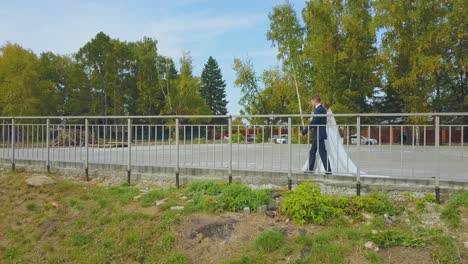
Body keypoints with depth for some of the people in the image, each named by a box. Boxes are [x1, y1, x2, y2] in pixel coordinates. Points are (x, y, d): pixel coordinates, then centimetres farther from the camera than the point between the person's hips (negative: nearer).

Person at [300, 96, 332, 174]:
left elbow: (312, 123, -20)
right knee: (312, 152, 11)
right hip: (318, 136, 10)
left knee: (322, 153, -4)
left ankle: (328, 170, 1)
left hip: (319, 135, -10)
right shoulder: (322, 109, 15)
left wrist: (303, 132, -16)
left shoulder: (319, 109, -16)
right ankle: (310, 169, 14)